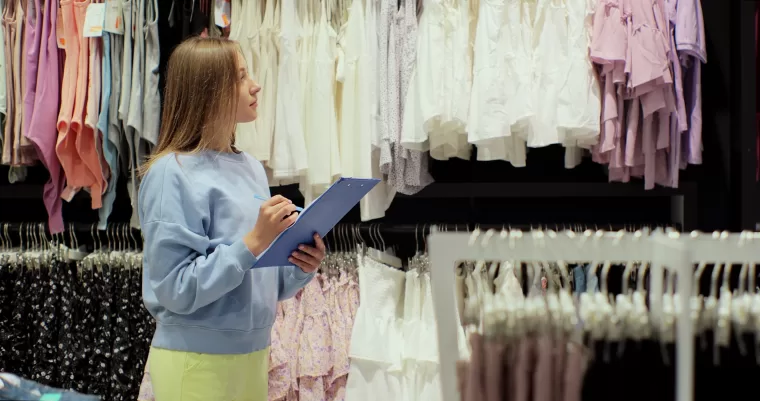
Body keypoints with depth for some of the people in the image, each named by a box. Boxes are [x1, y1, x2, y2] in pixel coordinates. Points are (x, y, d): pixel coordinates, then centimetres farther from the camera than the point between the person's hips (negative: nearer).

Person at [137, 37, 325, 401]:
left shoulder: (251, 169, 7)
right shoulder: (173, 174, -14)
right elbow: (177, 288, -19)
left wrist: (300, 267, -6)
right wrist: (252, 244, -23)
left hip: (254, 353, 7)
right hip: (197, 360, -7)